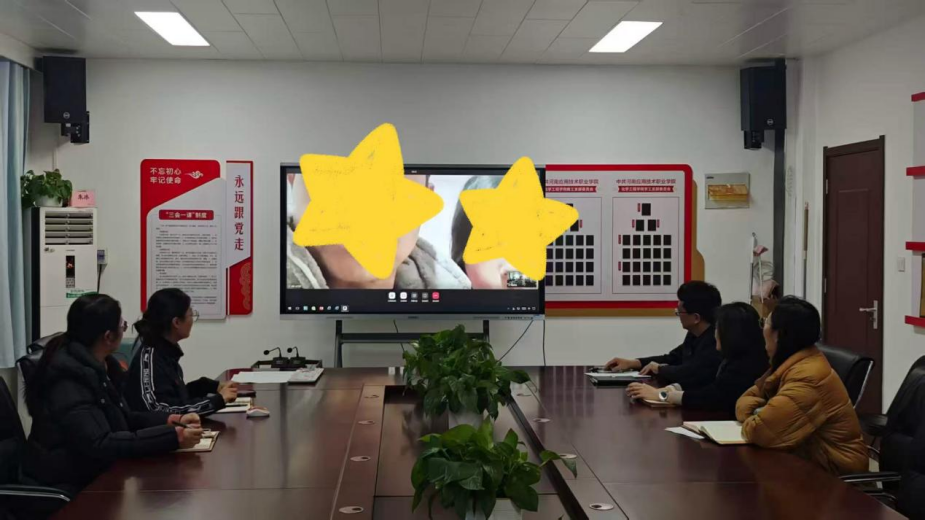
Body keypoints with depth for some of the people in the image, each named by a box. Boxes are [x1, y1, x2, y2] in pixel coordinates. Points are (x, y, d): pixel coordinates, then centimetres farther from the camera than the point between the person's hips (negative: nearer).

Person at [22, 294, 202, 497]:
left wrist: (170, 420, -5)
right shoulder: (69, 378, -22)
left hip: (89, 477, 9)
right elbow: (99, 445, -29)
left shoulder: (97, 366, 7)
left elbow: (123, 418, 12)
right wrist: (172, 437, -31)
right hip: (62, 489, -9)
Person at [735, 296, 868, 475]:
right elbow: (745, 401, 8)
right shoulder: (788, 364, 5)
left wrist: (755, 420, -8)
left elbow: (758, 431, -30)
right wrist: (761, 413, -13)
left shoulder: (807, 378, -25)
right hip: (807, 457, 8)